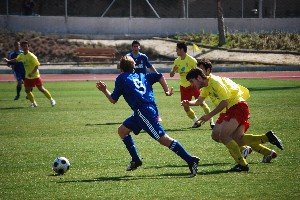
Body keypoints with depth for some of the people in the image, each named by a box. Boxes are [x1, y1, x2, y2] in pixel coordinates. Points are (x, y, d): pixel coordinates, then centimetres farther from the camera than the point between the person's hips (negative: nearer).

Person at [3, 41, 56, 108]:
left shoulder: (31, 56, -20)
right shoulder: (21, 56, 3)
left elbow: (37, 65, -22)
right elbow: (16, 60, 24)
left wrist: (31, 73, -29)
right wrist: (8, 60, 17)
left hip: (35, 76, -7)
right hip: (27, 77, 7)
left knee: (41, 89, -3)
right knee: (27, 90, 2)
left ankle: (51, 100, 12)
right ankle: (33, 103, 17)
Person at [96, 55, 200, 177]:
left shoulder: (121, 78, 9)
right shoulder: (142, 76, 24)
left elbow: (113, 100, 11)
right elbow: (159, 76, 11)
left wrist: (105, 90, 27)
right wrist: (167, 90, 14)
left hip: (143, 111, -8)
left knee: (163, 138, -14)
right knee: (122, 130, 21)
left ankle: (190, 160, -23)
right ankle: (135, 160, 20)